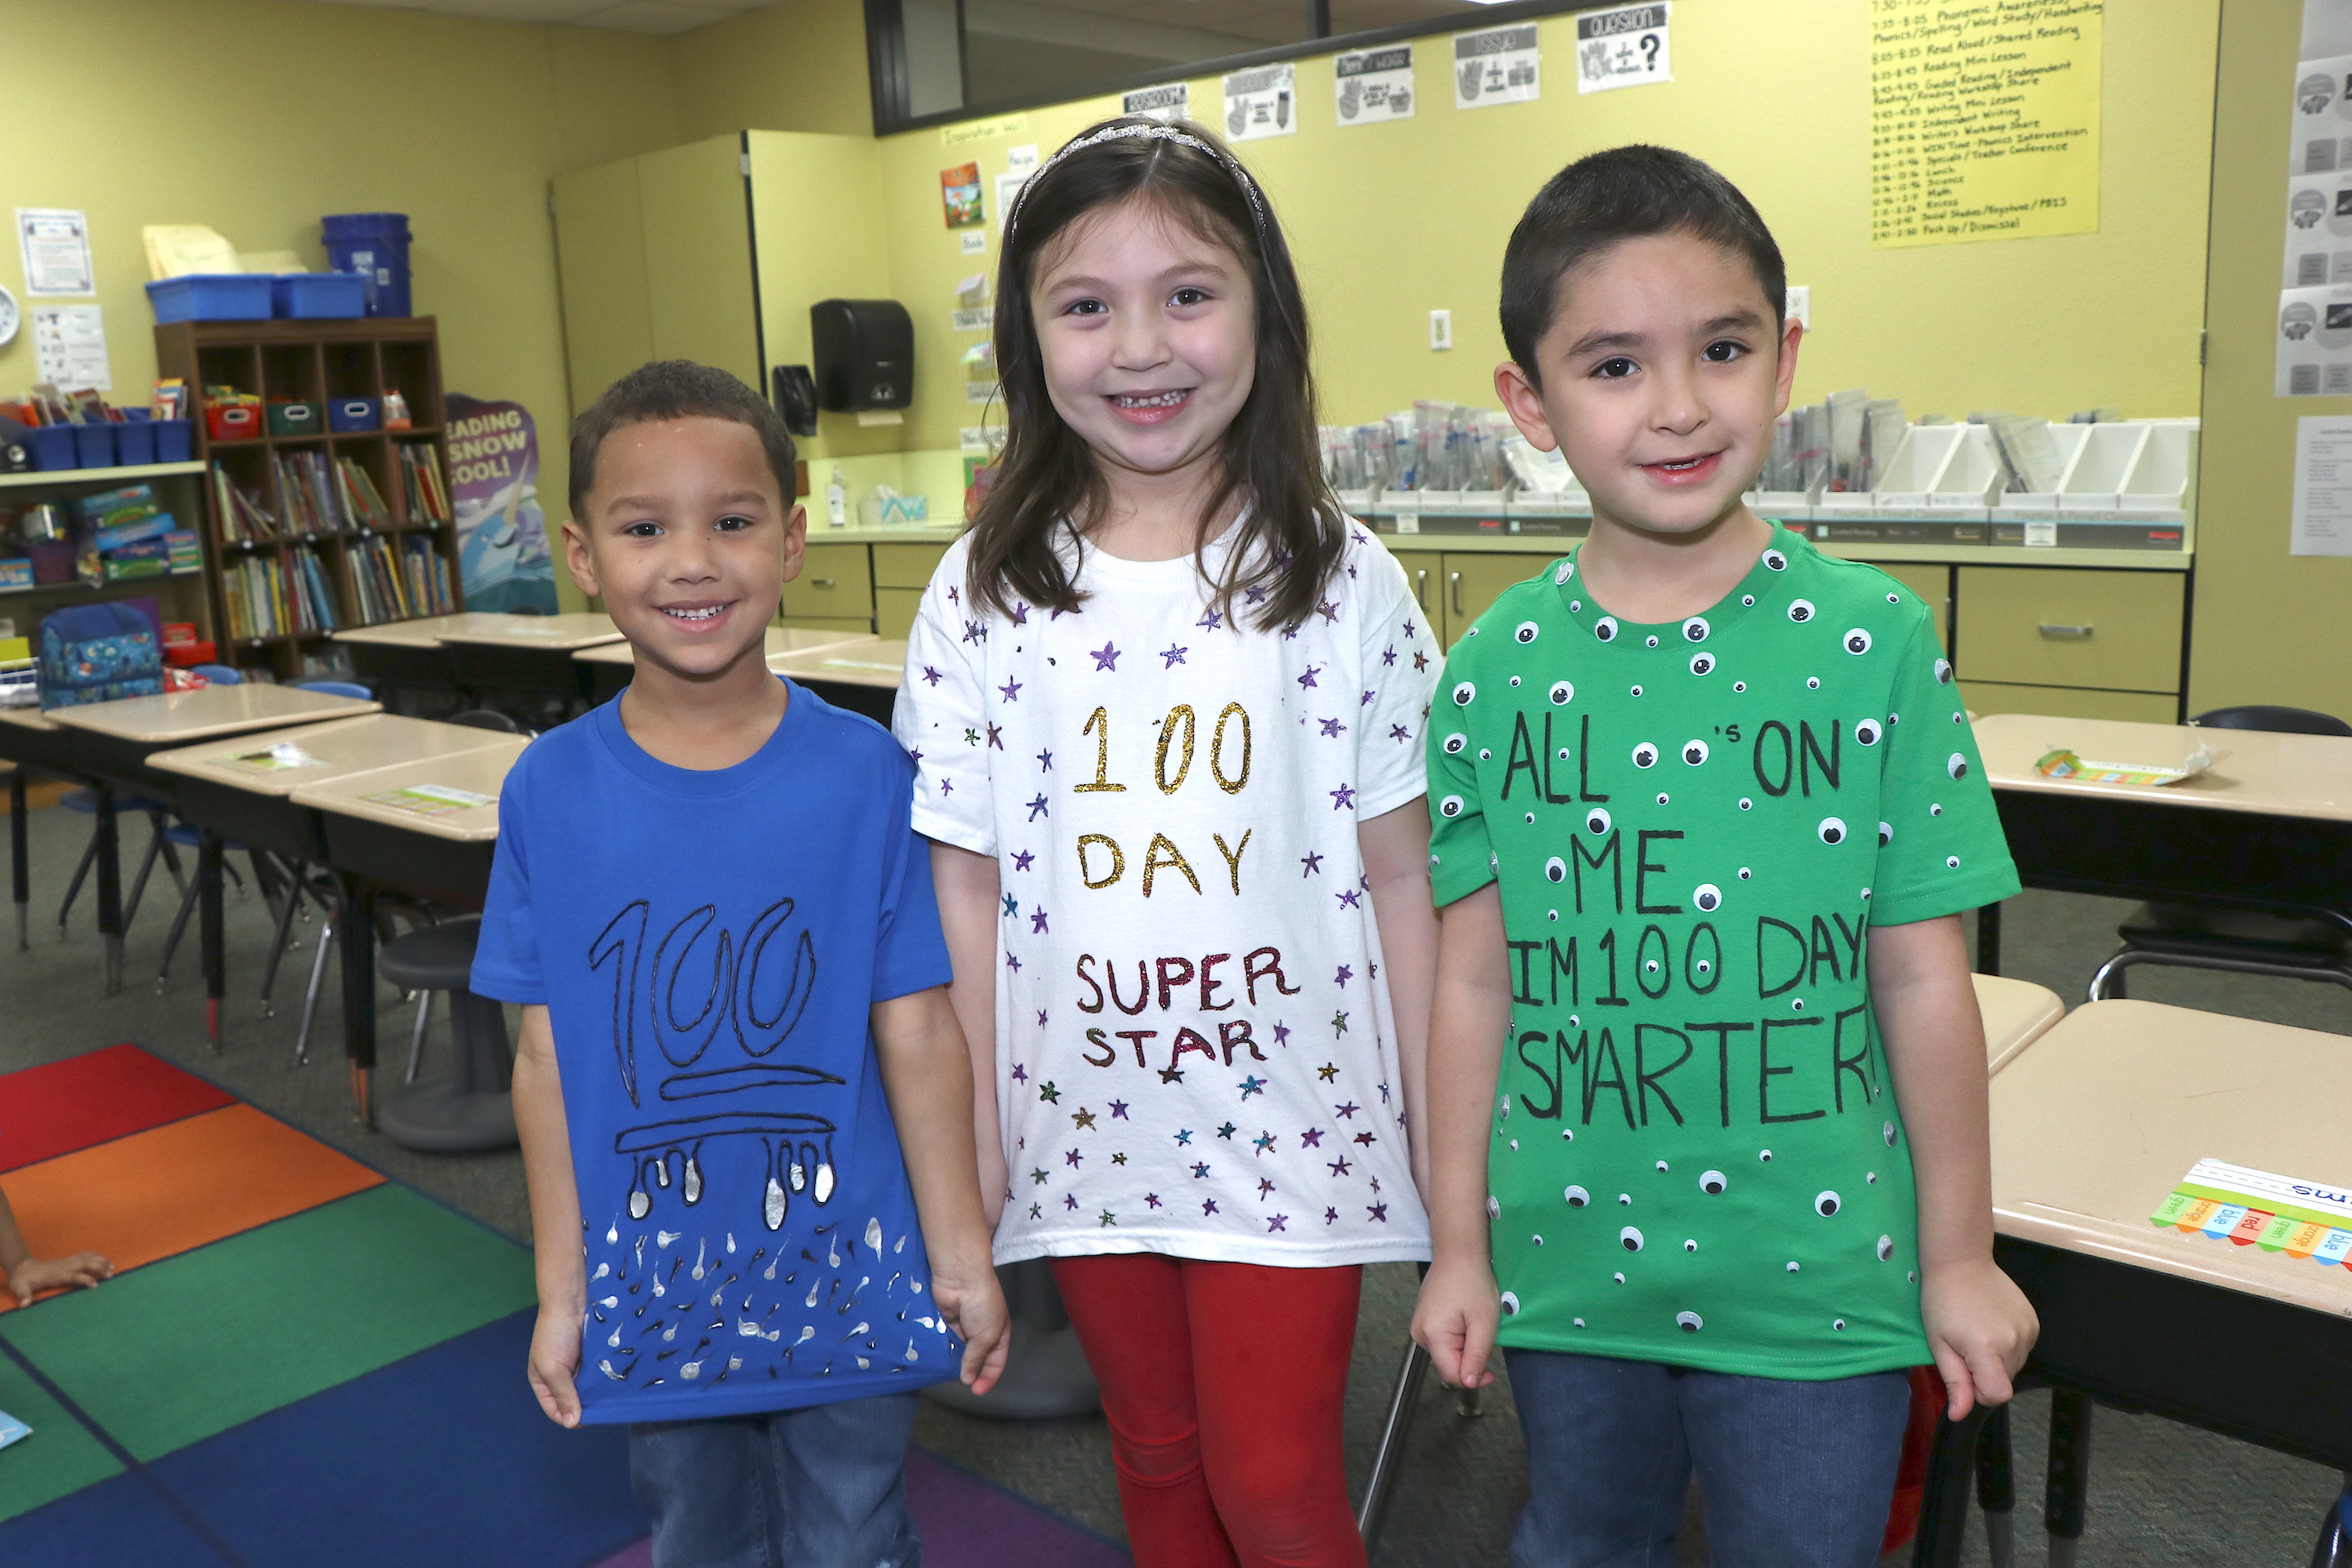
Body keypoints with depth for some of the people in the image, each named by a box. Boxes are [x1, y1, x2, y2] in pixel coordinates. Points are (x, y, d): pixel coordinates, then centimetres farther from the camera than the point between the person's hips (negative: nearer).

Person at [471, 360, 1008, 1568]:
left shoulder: (864, 773, -12)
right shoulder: (550, 791, -8)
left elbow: (916, 1035, -7)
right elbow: (547, 1060, -2)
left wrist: (961, 1254, -2)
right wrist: (561, 1289, 3)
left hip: (846, 1275, -1)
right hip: (657, 1288, 2)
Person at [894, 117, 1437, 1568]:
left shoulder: (1342, 584, -9)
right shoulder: (982, 600, -6)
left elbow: (1401, 879, -4)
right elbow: (966, 890, -2)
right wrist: (968, 1148, 0)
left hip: (1293, 1122, -2)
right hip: (1086, 1129, 2)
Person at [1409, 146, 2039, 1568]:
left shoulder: (1877, 644, -10)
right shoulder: (1496, 669, -7)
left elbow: (1922, 974, -4)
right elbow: (1478, 976, -2)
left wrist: (1962, 1255, 3)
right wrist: (1460, 1243, 4)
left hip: (1818, 1278, -1)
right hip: (1569, 1270, 2)